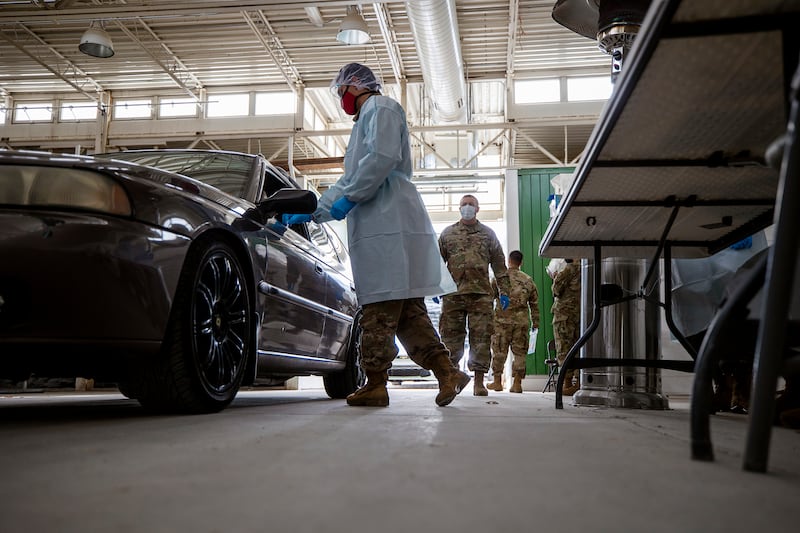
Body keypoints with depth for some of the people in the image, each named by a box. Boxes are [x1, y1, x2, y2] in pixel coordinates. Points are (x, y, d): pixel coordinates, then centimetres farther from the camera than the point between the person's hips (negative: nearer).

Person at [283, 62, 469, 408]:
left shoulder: (381, 108, 3)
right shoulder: (365, 120, 33)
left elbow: (383, 157, -17)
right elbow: (350, 180, 34)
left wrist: (349, 198, -13)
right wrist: (312, 212, 28)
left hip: (388, 225, -10)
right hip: (379, 226, 10)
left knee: (382, 309, -8)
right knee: (405, 309, 5)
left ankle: (375, 385, -4)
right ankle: (446, 372, 5)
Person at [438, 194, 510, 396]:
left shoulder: (488, 234, 16)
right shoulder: (447, 233, 16)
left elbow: (499, 264, 14)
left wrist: (504, 291, 7)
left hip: (481, 293, 0)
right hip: (453, 293, 0)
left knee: (481, 337, -4)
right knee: (451, 335, 0)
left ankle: (479, 381, 1)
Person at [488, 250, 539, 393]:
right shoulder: (528, 280, 8)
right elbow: (534, 303, 10)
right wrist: (535, 322, 17)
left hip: (502, 319, -2)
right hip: (522, 321, 2)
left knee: (499, 351, 6)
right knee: (520, 352, 7)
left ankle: (497, 381, 10)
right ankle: (517, 383, 5)